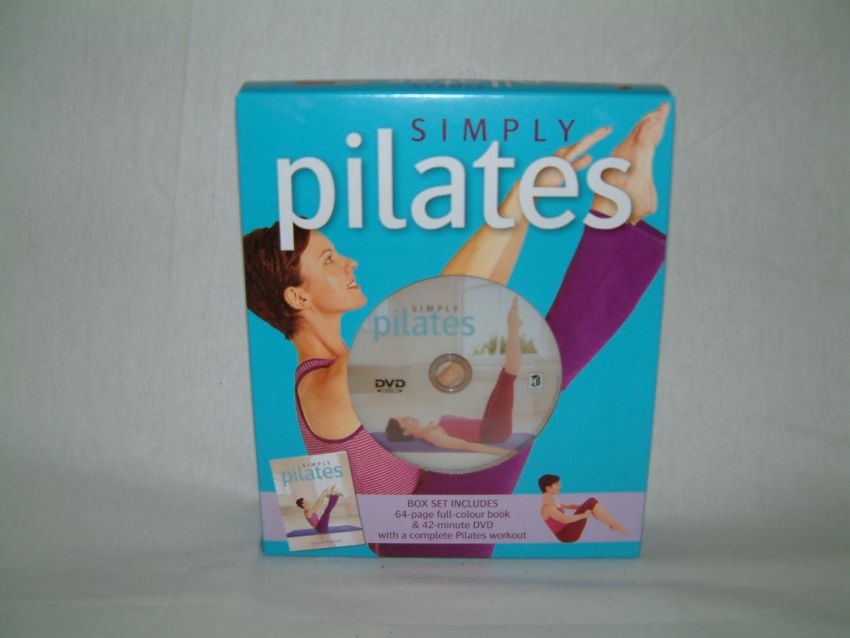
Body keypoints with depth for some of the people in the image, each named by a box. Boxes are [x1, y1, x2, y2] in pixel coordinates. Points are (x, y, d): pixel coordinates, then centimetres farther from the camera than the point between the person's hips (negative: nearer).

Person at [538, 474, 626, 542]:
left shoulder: (551, 502, 12)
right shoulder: (547, 507, -20)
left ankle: (614, 525, 3)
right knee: (591, 503, -16)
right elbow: (565, 519, -33)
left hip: (568, 532, 10)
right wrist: (584, 515, -22)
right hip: (567, 535, -10)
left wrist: (584, 506, 9)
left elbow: (569, 506, 23)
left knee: (591, 501, 0)